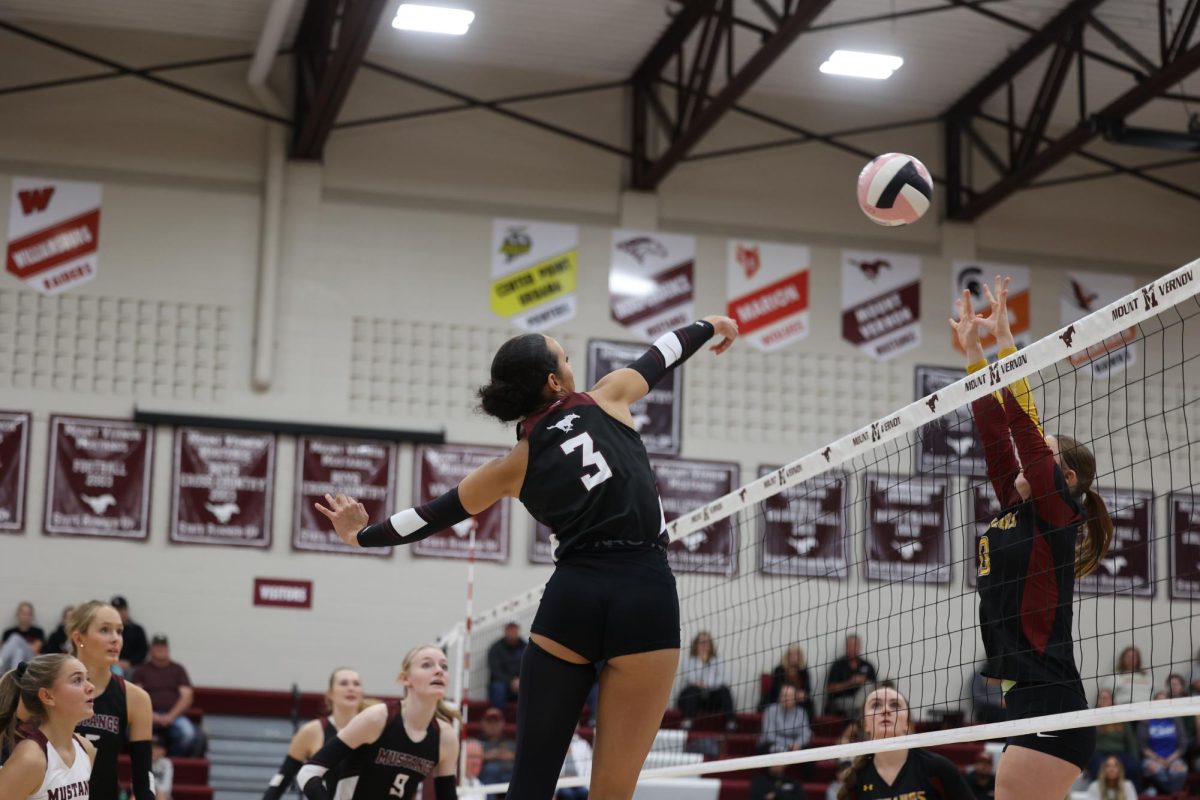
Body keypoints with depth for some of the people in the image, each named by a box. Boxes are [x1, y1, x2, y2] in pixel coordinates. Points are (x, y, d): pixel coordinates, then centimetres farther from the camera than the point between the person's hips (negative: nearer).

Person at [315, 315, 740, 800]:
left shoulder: (517, 464, 10)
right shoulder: (605, 401, 8)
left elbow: (436, 515, 16)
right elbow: (659, 358, 26)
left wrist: (362, 535, 33)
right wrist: (708, 327, 46)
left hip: (570, 597, 1)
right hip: (646, 595, -1)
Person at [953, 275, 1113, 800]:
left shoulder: (1057, 511, -4)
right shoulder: (1016, 511, 17)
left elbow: (1024, 423, -11)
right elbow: (994, 429, 19)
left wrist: (1004, 337, -8)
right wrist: (972, 350, 20)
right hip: (1029, 704, 9)